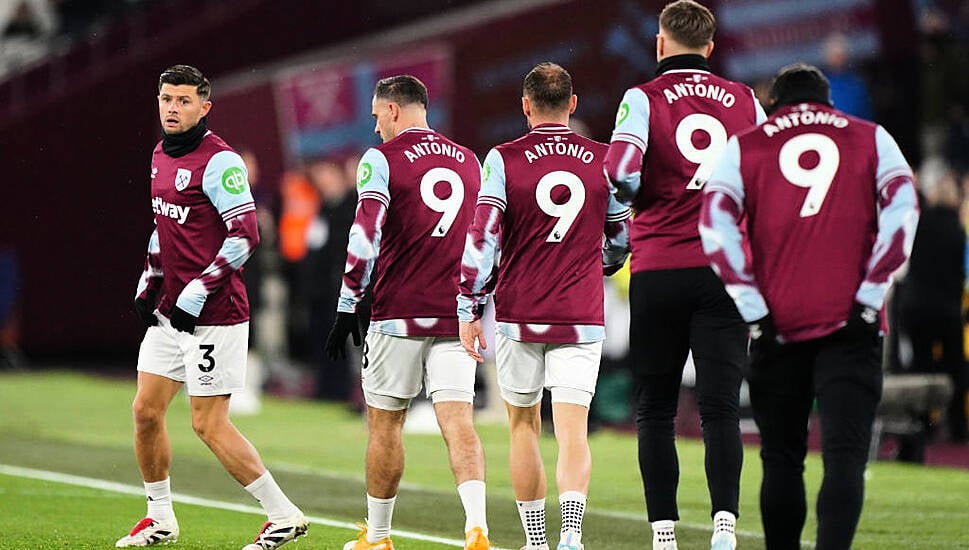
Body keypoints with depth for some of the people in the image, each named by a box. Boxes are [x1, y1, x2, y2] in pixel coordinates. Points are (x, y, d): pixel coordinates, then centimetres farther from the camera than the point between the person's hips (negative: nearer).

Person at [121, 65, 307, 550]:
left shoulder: (219, 161, -15)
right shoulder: (160, 155, 12)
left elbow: (245, 236, -20)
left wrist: (196, 294, -21)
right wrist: (148, 283, 18)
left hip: (213, 314, -8)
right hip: (170, 312, 8)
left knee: (209, 425, -7)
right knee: (146, 412, 8)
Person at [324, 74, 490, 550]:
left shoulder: (383, 159, -4)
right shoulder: (469, 161, 13)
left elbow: (365, 239, -12)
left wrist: (347, 310, -8)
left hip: (399, 314, -4)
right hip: (456, 315, 4)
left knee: (385, 424, 9)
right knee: (457, 421, -4)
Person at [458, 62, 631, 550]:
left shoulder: (504, 160, -4)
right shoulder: (603, 160, 3)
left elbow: (482, 237, -8)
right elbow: (620, 240, 13)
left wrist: (469, 309, -1)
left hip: (519, 313, -1)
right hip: (581, 317, 1)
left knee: (523, 424, 14)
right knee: (572, 428, -4)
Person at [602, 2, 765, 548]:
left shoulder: (644, 99, -1)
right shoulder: (744, 100, 9)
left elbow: (621, 171, -15)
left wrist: (641, 201, 5)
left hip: (659, 271, -1)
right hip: (725, 271, 2)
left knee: (656, 410, 7)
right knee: (721, 406, -2)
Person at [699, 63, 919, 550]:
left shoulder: (745, 147, 11)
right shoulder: (870, 139, 12)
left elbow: (715, 225, -4)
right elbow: (903, 209, -3)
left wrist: (754, 309, -5)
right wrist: (870, 295, -5)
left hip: (778, 326, 1)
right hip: (850, 325, -1)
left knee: (782, 459, 12)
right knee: (844, 456, -8)